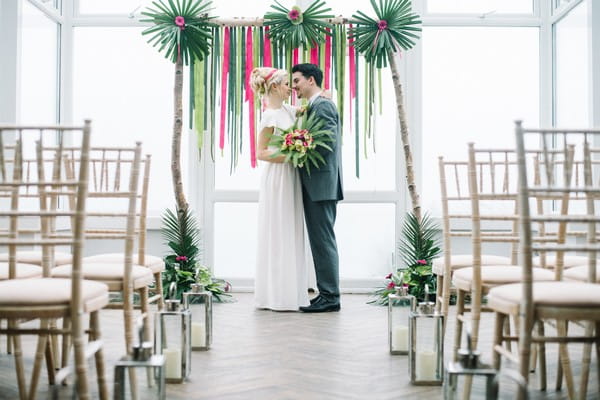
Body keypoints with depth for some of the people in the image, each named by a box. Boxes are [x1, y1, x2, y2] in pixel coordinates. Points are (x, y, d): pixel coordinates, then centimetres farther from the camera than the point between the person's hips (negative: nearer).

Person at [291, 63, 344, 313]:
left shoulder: (322, 105, -11)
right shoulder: (313, 106, 19)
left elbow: (329, 142, -20)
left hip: (321, 184, -10)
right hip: (315, 185, 10)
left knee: (323, 239, -7)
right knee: (320, 239, 11)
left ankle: (330, 296, -3)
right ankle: (327, 293, 16)